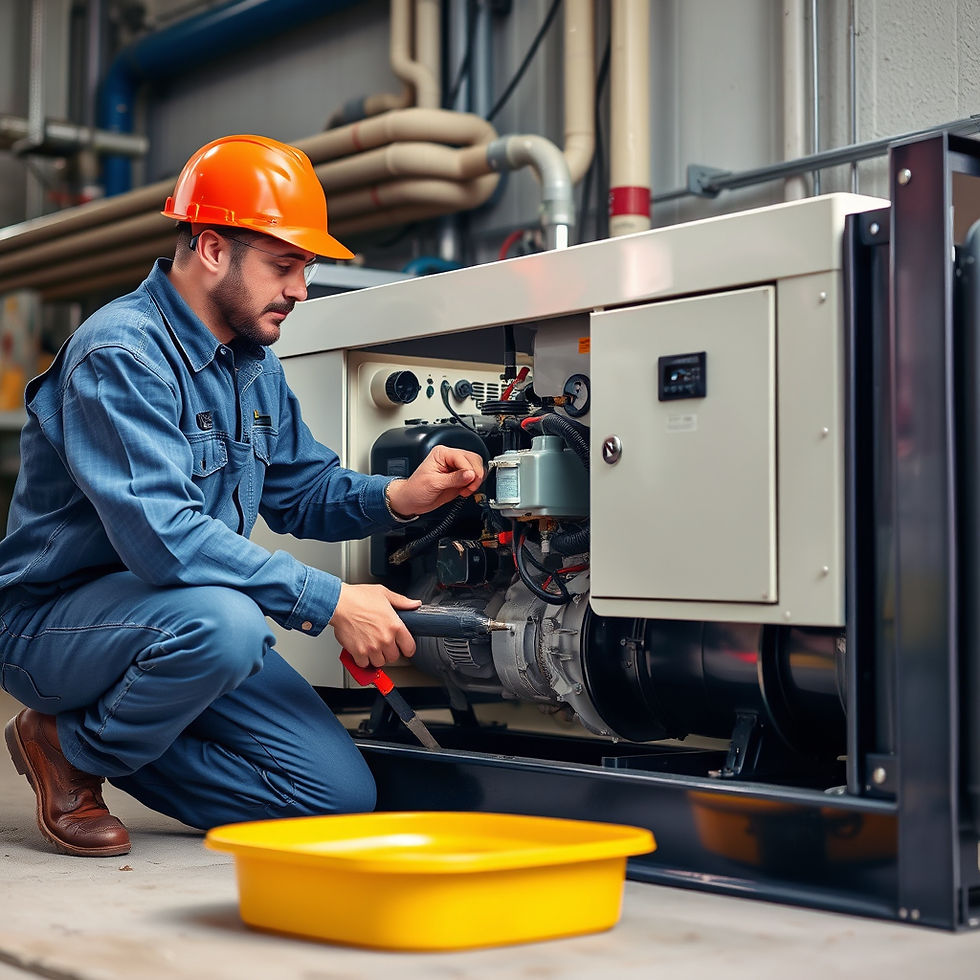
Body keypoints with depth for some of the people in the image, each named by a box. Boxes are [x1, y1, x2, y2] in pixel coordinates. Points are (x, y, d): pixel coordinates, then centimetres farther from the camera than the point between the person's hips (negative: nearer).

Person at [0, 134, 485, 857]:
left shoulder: (256, 363, 9)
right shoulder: (122, 353, -21)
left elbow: (300, 491, 15)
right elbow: (162, 535, -32)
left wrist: (399, 498, -6)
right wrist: (330, 601, -31)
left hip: (187, 624, 8)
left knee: (341, 794, -5)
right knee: (221, 620, -40)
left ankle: (117, 740, 12)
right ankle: (74, 750, -9)